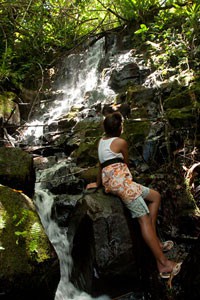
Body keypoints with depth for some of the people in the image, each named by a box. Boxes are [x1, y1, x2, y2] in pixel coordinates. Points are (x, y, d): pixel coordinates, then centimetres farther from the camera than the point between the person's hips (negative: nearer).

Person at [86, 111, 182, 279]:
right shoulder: (121, 142, -3)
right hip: (120, 180, -9)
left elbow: (101, 164, 26)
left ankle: (154, 240, 5)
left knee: (155, 196, 13)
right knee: (144, 219, -15)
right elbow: (126, 164, 8)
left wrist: (98, 183, 36)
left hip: (109, 182, 9)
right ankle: (163, 263, -21)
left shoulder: (102, 141, 19)